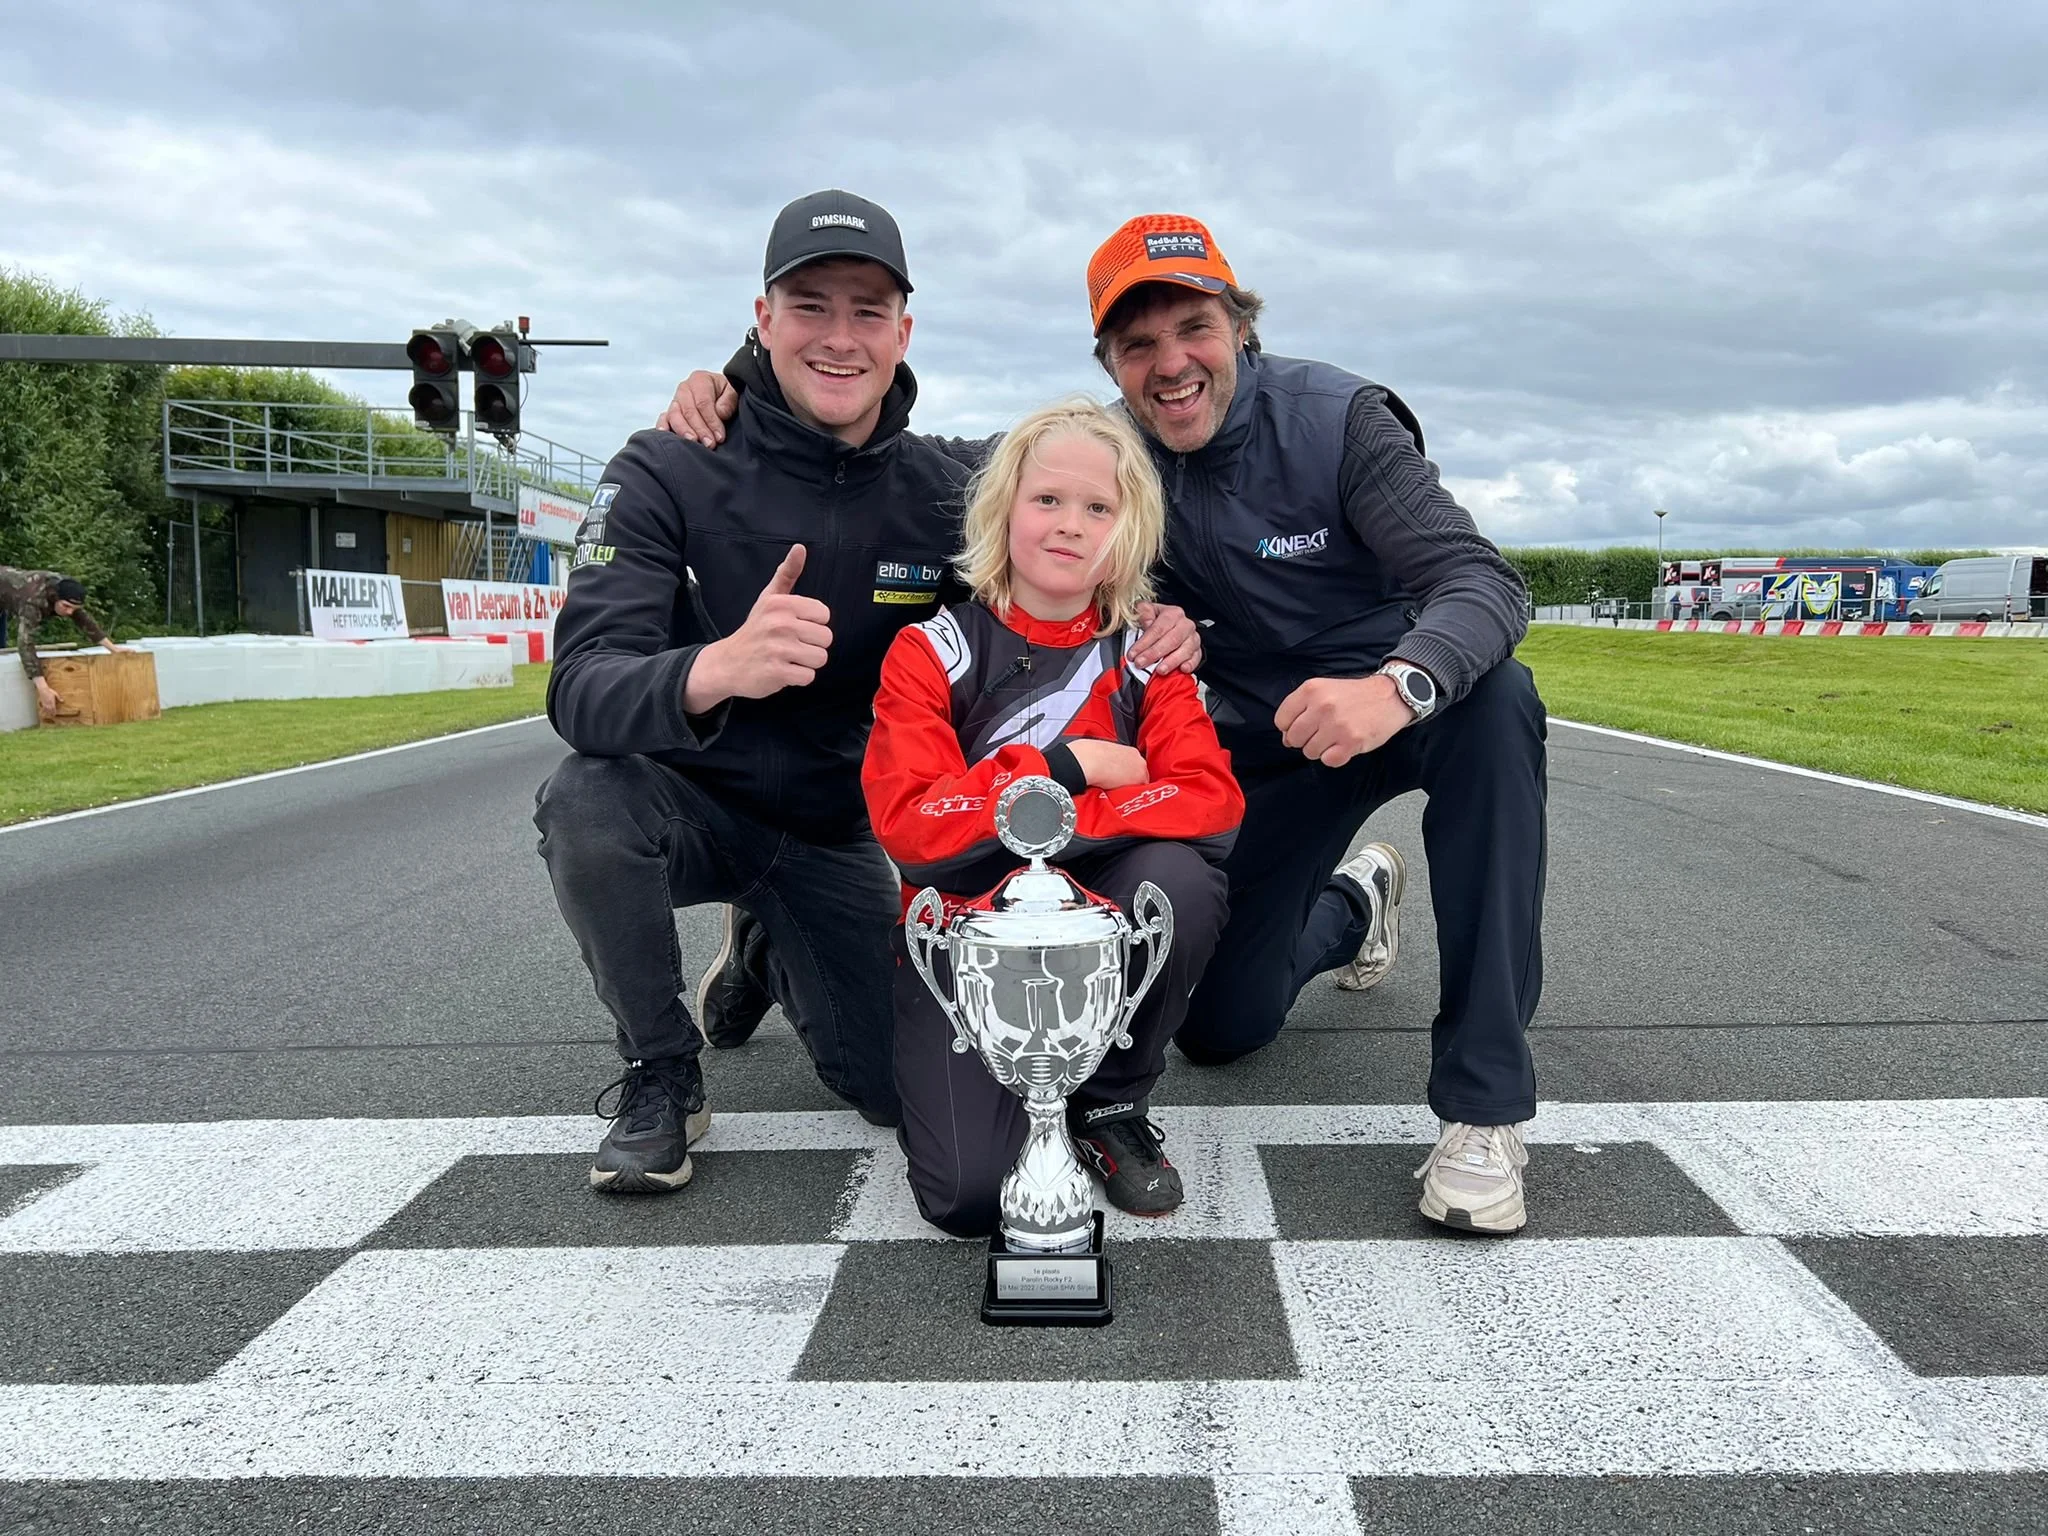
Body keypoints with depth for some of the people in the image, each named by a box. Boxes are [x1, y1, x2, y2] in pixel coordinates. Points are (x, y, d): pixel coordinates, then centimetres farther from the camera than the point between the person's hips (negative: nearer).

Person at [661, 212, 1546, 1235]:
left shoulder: (1337, 418, -19)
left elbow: (1482, 578, -28)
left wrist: (1398, 682, -51)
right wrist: (737, 389, -24)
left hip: (1399, 699, -3)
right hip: (1263, 743, 3)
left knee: (1493, 699, -39)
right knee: (1215, 1027, 2)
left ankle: (1483, 1103, -31)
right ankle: (1351, 903, 38)